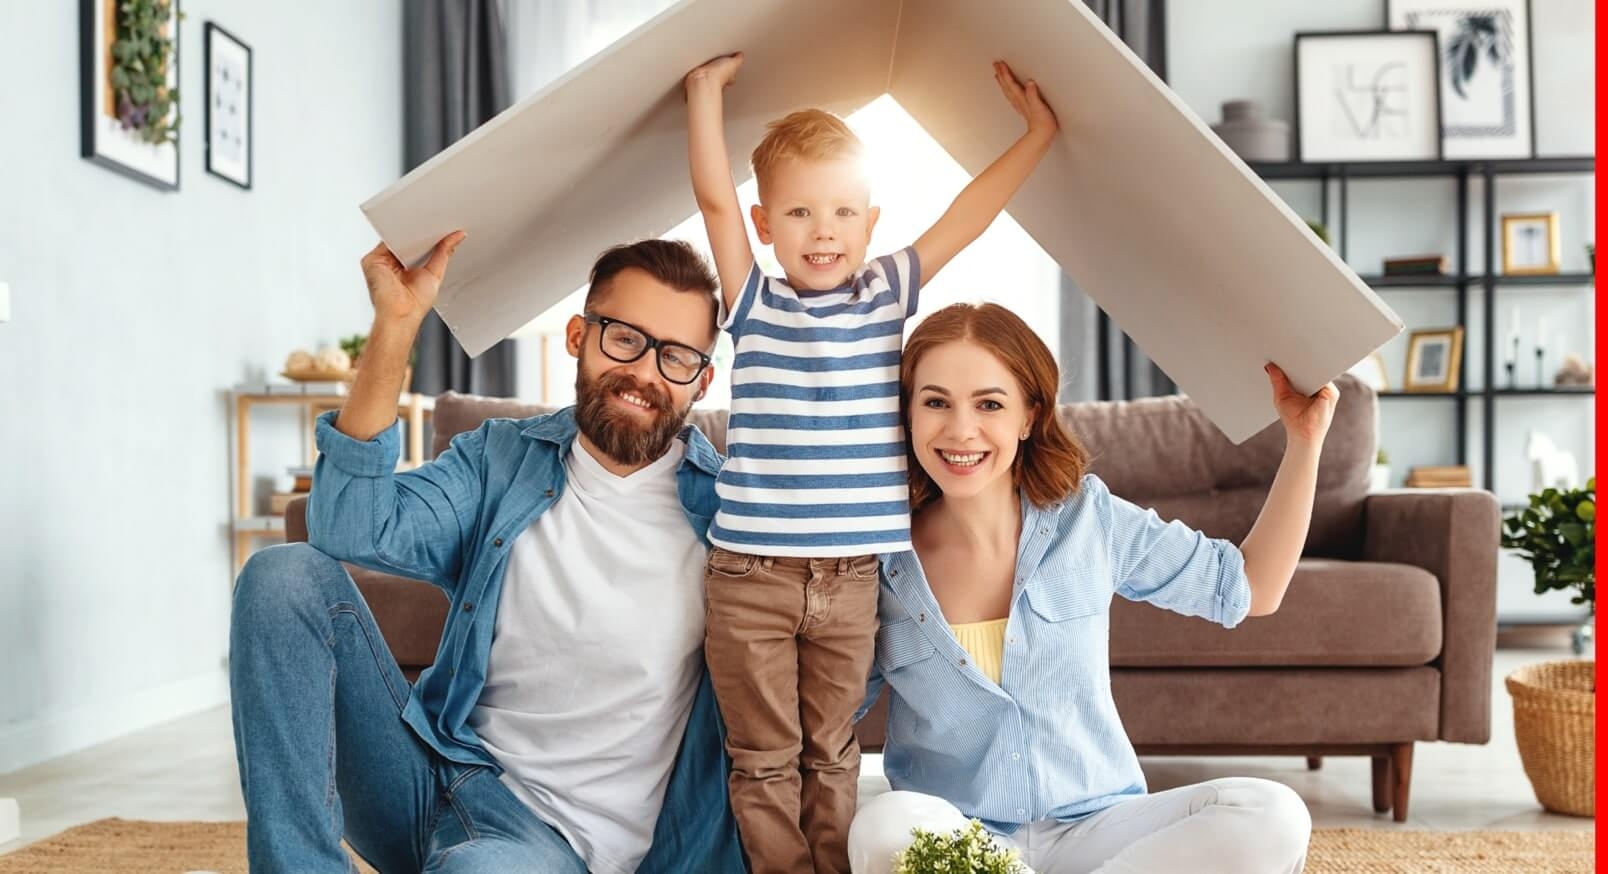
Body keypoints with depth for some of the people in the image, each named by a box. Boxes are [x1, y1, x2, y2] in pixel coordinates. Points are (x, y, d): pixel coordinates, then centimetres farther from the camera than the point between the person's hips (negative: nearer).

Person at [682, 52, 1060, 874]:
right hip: (750, 577, -1)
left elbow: (968, 214, 9)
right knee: (765, 759, 6)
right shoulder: (754, 304, 2)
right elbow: (714, 200, -6)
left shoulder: (889, 294, 7)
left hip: (851, 578, 2)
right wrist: (706, 87, -5)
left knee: (830, 752, 14)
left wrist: (1038, 132, 11)